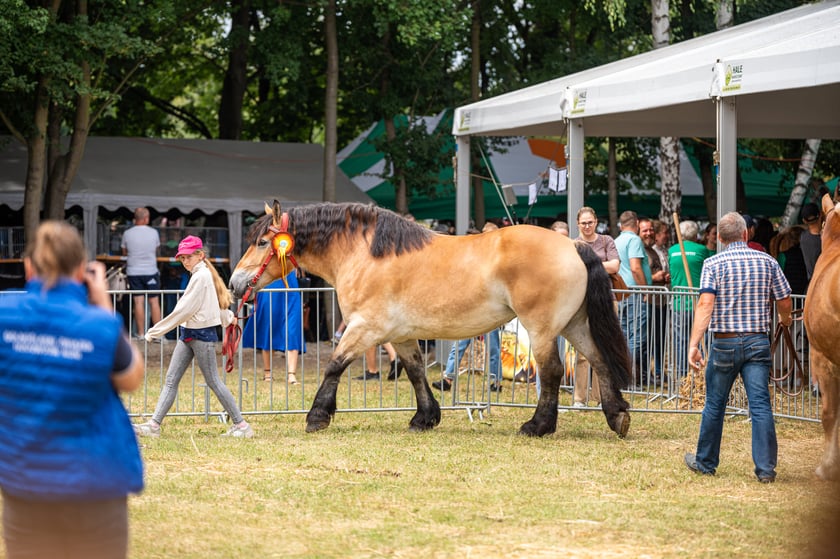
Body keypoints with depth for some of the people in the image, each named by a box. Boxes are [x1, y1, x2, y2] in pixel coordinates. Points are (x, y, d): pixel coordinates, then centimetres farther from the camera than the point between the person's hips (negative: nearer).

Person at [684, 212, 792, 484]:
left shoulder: (713, 263, -4)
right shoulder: (767, 261, 3)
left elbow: (706, 303, -17)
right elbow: (784, 302, 6)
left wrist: (694, 344, -20)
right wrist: (784, 319, 29)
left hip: (725, 342, -1)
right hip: (758, 342, 1)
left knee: (715, 405, 12)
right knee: (760, 405, -1)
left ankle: (706, 462, 24)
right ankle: (766, 468, -6)